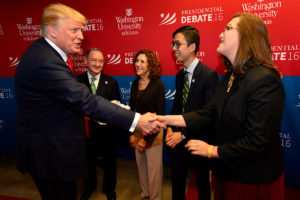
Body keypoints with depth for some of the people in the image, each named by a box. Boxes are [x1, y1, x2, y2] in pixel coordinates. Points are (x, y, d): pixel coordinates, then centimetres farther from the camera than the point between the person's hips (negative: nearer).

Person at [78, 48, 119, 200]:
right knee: (88, 161, 21)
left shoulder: (111, 82, -3)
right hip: (86, 129, 0)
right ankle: (89, 187, 49)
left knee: (109, 161, 16)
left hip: (106, 129, 0)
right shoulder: (77, 81, -5)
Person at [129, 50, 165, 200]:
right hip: (137, 130, 5)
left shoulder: (158, 85, -12)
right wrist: (131, 133, 2)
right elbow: (131, 109, 9)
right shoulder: (135, 84, 5)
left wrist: (147, 138, -12)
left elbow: (160, 114, -12)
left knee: (154, 167, 6)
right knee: (140, 164, 17)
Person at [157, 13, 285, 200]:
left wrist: (212, 150, -16)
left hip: (254, 181, -7)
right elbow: (209, 113, -1)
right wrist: (164, 119, -8)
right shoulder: (231, 75, 3)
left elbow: (257, 142, -26)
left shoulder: (264, 80, -25)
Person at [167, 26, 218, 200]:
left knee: (203, 183, 17)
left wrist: (183, 134, -20)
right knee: (177, 180, 19)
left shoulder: (209, 75, -18)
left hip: (199, 140, -6)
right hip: (180, 140, 6)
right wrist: (170, 128, -3)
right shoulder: (180, 75, 6)